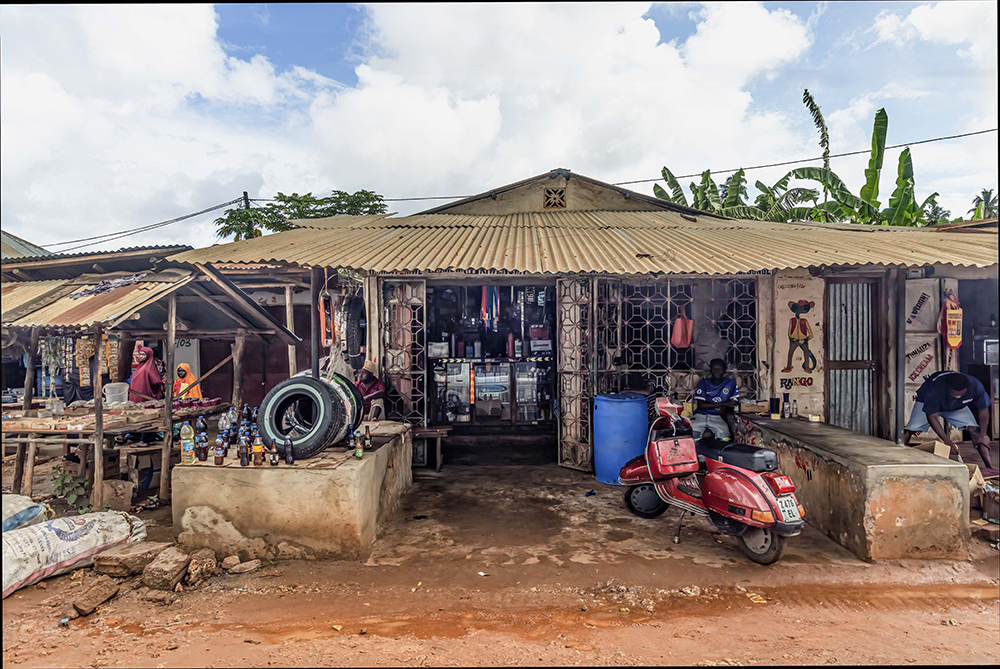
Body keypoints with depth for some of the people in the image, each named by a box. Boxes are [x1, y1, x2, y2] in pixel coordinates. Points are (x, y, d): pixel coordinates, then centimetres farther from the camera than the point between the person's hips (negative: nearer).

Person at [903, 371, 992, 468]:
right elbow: (932, 417, -33)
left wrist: (983, 435, -14)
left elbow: (983, 409, -13)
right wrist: (948, 441, -37)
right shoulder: (935, 390, -42)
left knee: (975, 430, -15)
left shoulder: (975, 385, -31)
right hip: (927, 403, -4)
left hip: (958, 407, 4)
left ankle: (990, 468, -1)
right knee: (909, 431, -21)